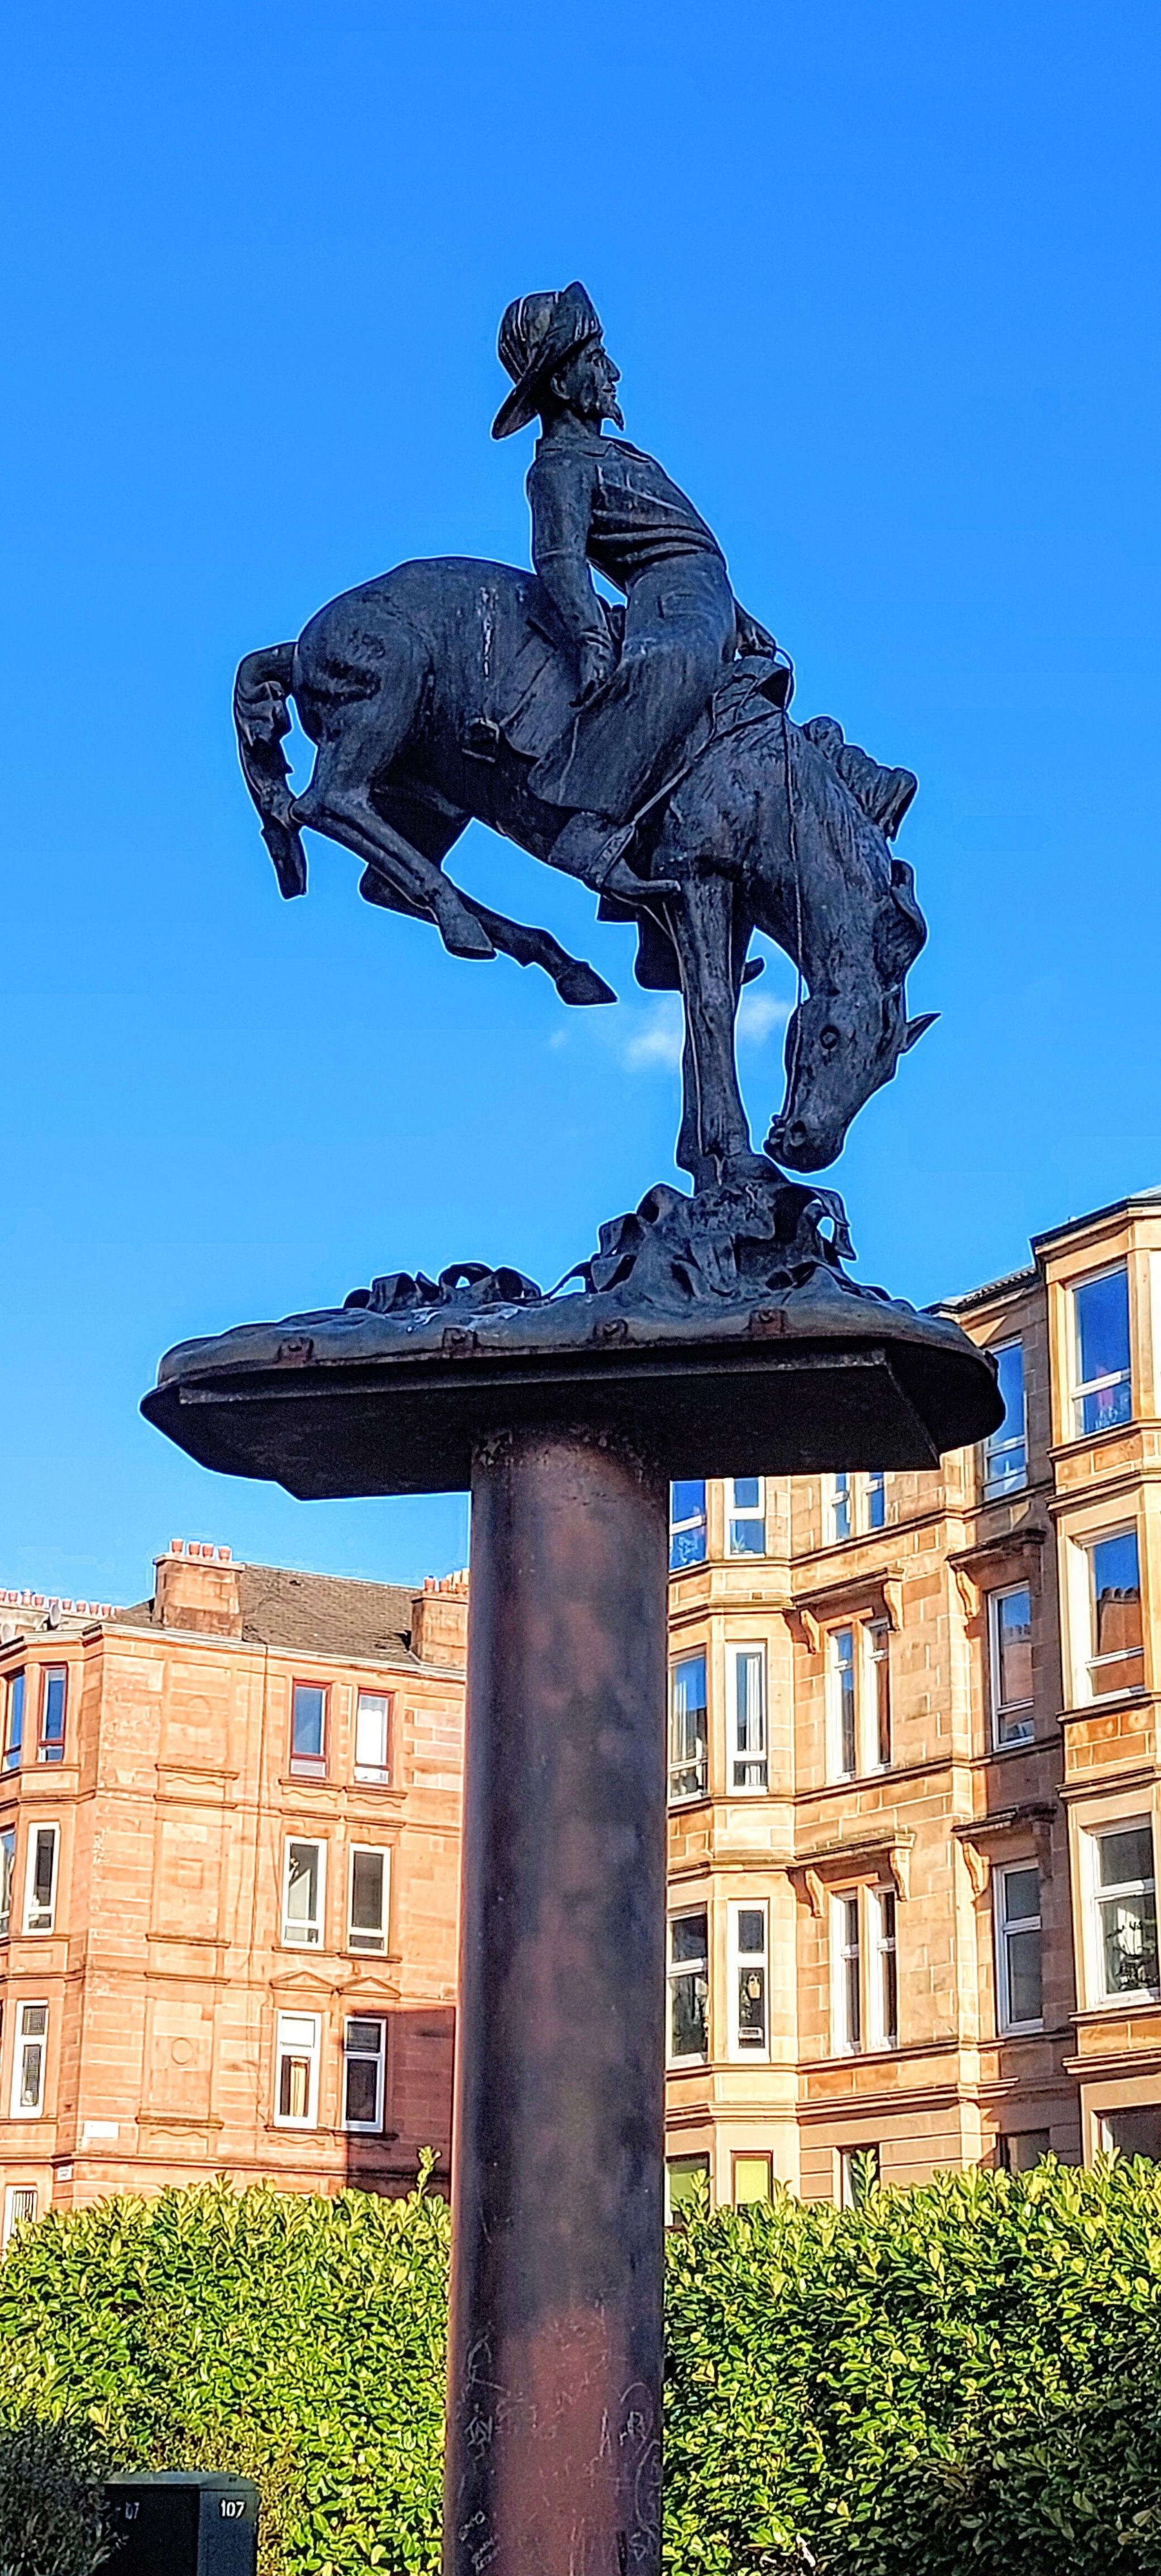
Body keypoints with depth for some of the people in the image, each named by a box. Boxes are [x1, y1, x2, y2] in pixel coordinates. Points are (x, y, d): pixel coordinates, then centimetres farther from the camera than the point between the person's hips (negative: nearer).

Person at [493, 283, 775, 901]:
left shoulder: (613, 452, 29)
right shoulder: (560, 466, -2)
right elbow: (561, 559, -18)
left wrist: (740, 620, 31)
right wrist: (591, 640, -35)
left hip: (709, 593, 11)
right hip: (670, 593, -11)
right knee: (675, 662, -40)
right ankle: (590, 831, -51)